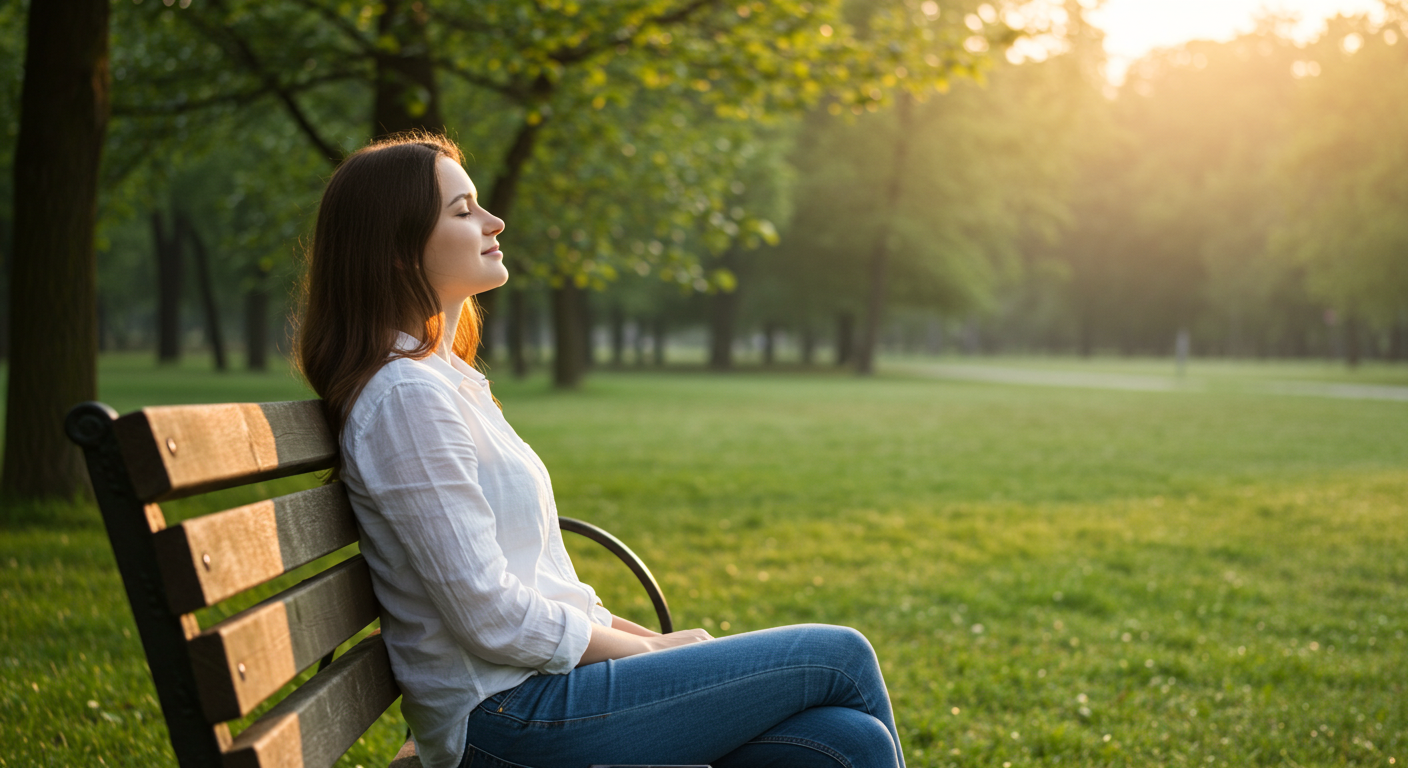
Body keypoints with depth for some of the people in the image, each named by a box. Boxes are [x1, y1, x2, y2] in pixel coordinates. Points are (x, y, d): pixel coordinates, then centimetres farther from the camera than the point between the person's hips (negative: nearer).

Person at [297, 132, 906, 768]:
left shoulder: (447, 381, 16)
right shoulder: (408, 399, -15)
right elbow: (491, 618, -18)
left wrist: (653, 641, 6)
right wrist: (654, 650, -7)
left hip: (540, 692, 9)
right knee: (841, 657, -4)